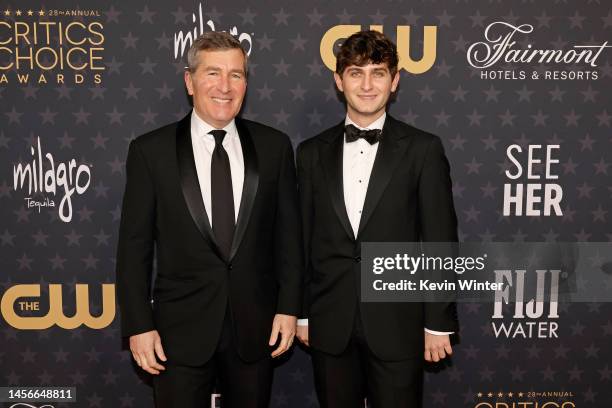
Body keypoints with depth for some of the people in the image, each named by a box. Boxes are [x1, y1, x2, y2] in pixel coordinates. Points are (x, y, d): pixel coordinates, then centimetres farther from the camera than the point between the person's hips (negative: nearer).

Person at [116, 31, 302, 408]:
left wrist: (289, 307, -1)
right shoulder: (150, 150, -4)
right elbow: (135, 245, -3)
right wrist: (139, 325, -5)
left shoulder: (274, 146, 0)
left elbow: (288, 233, 3)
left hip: (255, 324, 2)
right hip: (181, 327, -1)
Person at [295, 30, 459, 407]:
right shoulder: (312, 152, 4)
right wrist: (301, 312, 8)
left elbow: (440, 241, -4)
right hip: (330, 323, 3)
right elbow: (303, 239, 7)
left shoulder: (423, 149, -3)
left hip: (397, 323, -2)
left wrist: (438, 323, -4)